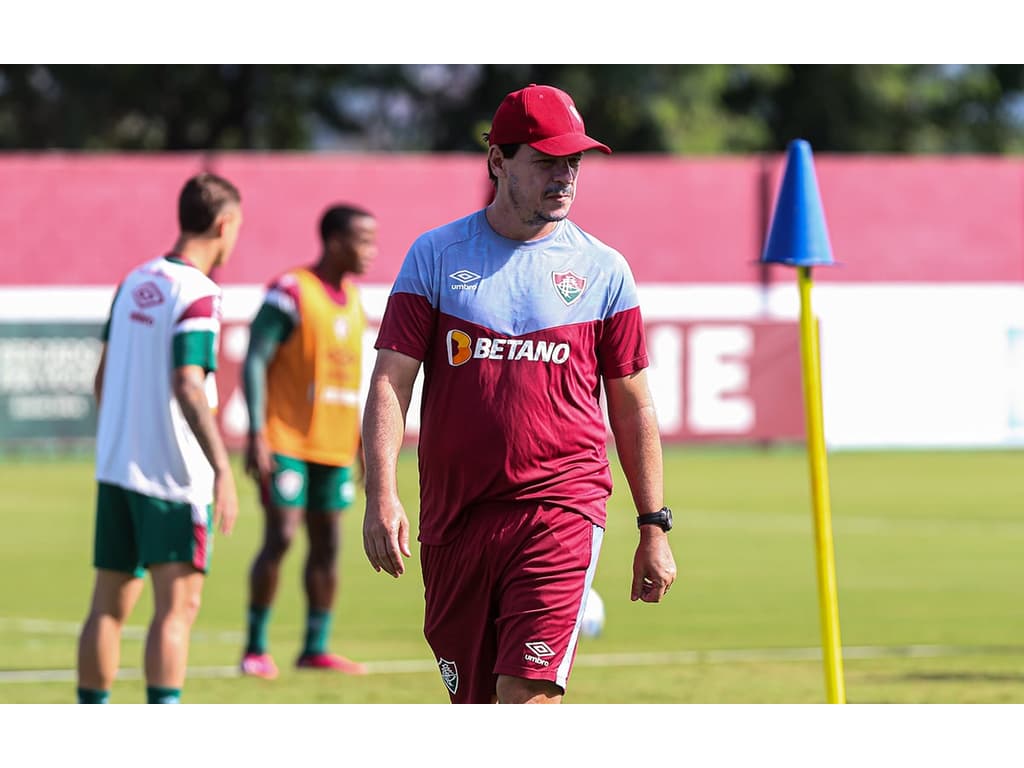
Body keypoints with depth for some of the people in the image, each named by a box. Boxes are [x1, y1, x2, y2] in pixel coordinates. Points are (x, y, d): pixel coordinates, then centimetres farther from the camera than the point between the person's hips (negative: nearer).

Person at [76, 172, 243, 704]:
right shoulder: (197, 295, -13)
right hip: (173, 476, -8)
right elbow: (187, 387, -22)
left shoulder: (135, 282, 11)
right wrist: (222, 470, -21)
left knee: (109, 605, 10)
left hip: (115, 466, 8)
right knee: (178, 605, -7)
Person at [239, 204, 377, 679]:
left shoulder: (353, 299, 13)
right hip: (287, 440, -7)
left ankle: (315, 649, 13)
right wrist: (256, 435, -19)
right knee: (280, 537, -11)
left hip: (335, 446, 7)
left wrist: (362, 440, 19)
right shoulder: (291, 292, -11)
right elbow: (254, 361, -13)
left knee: (327, 543, 6)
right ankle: (255, 648, -1)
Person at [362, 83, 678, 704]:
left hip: (561, 508, -2)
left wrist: (654, 527, 9)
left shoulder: (603, 269, 6)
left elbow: (633, 408, 11)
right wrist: (382, 495, -13)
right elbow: (391, 381, 0)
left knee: (527, 692, -16)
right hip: (455, 513, 2)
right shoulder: (436, 255, 6)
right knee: (473, 703, 10)